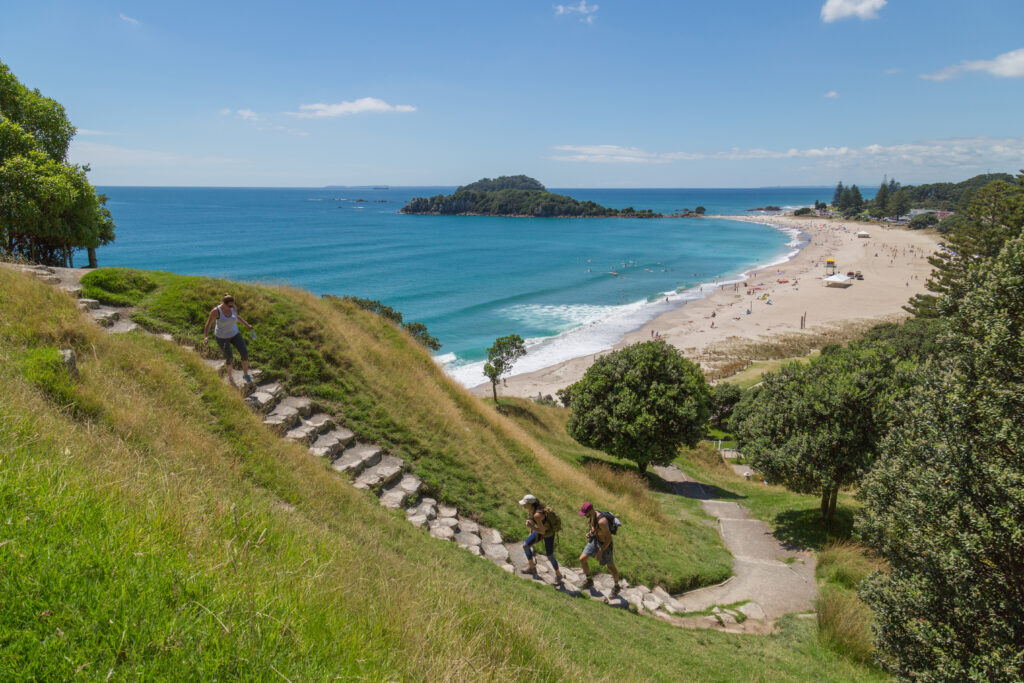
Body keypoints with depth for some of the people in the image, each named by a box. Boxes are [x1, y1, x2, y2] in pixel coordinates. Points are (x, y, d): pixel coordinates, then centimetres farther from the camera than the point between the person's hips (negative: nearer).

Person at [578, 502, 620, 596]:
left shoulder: (601, 521, -39)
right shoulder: (592, 514, -12)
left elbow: (609, 538, -29)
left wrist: (600, 552, -25)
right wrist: (589, 533, -8)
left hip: (605, 545, -7)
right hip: (595, 540, 7)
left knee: (611, 567, 12)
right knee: (582, 559, 3)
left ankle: (616, 586, 41)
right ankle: (589, 581, 27)